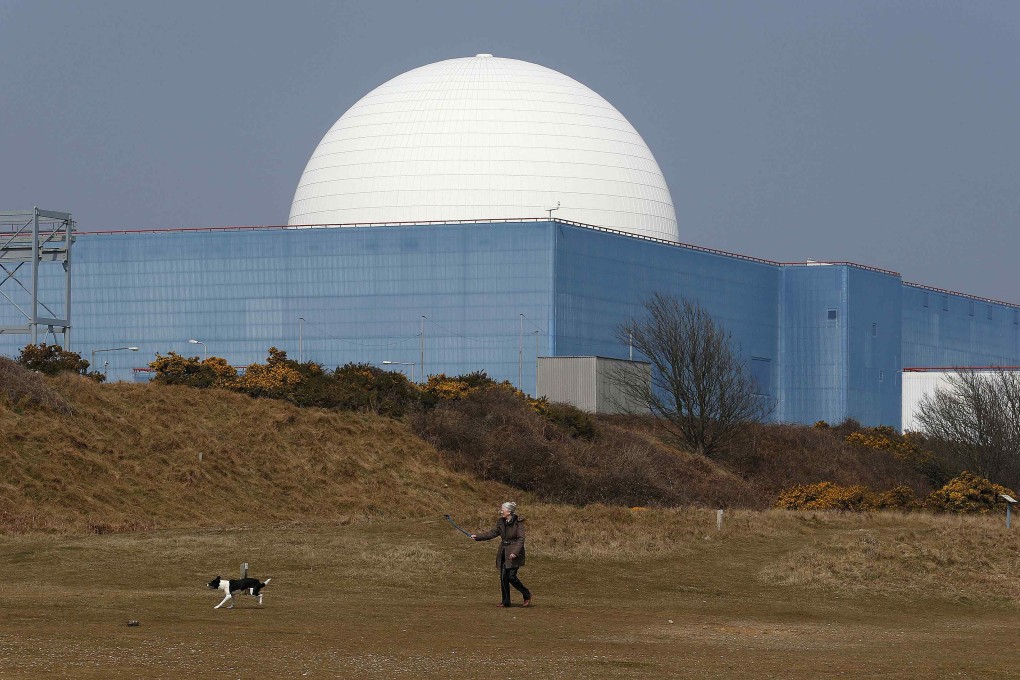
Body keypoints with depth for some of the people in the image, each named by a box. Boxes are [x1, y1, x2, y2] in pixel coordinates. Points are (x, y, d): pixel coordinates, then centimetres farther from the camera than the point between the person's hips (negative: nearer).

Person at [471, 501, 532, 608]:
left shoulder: (518, 522, -12)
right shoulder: (501, 522, 7)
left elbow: (521, 539, -15)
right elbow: (493, 533, 16)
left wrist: (515, 552, -25)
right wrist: (477, 537, 11)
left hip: (514, 554, -7)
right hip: (503, 553, 7)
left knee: (511, 576, -12)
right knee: (503, 577, 4)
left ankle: (527, 595, 7)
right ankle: (506, 601, 12)